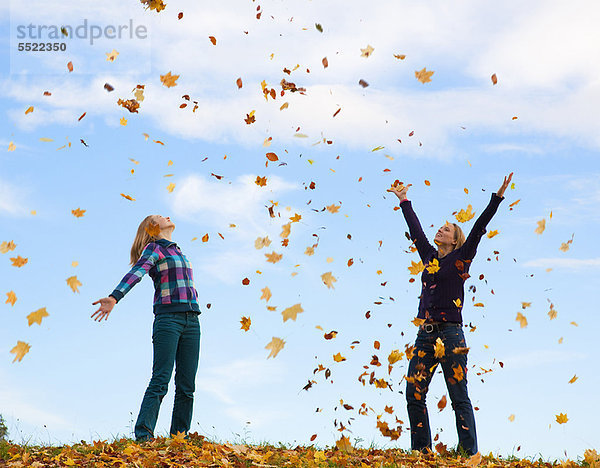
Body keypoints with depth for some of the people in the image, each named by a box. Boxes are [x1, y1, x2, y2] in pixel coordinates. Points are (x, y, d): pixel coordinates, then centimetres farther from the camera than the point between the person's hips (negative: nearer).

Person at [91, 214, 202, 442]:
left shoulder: (178, 251, 25)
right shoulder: (154, 249, 3)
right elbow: (135, 273, -15)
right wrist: (114, 297, -30)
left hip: (191, 320, 7)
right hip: (168, 318, -7)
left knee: (186, 386, 1)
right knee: (161, 380, -13)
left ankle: (180, 437, 3)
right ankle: (143, 435, -14)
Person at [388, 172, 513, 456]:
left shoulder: (461, 258, 3)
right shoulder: (429, 256, 17)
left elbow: (479, 228, -3)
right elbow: (415, 229, 27)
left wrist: (498, 197, -9)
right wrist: (404, 201, 35)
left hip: (450, 334, -6)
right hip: (425, 335, 6)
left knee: (459, 397, -4)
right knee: (414, 395, 1)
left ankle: (470, 453, 0)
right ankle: (421, 452, 9)